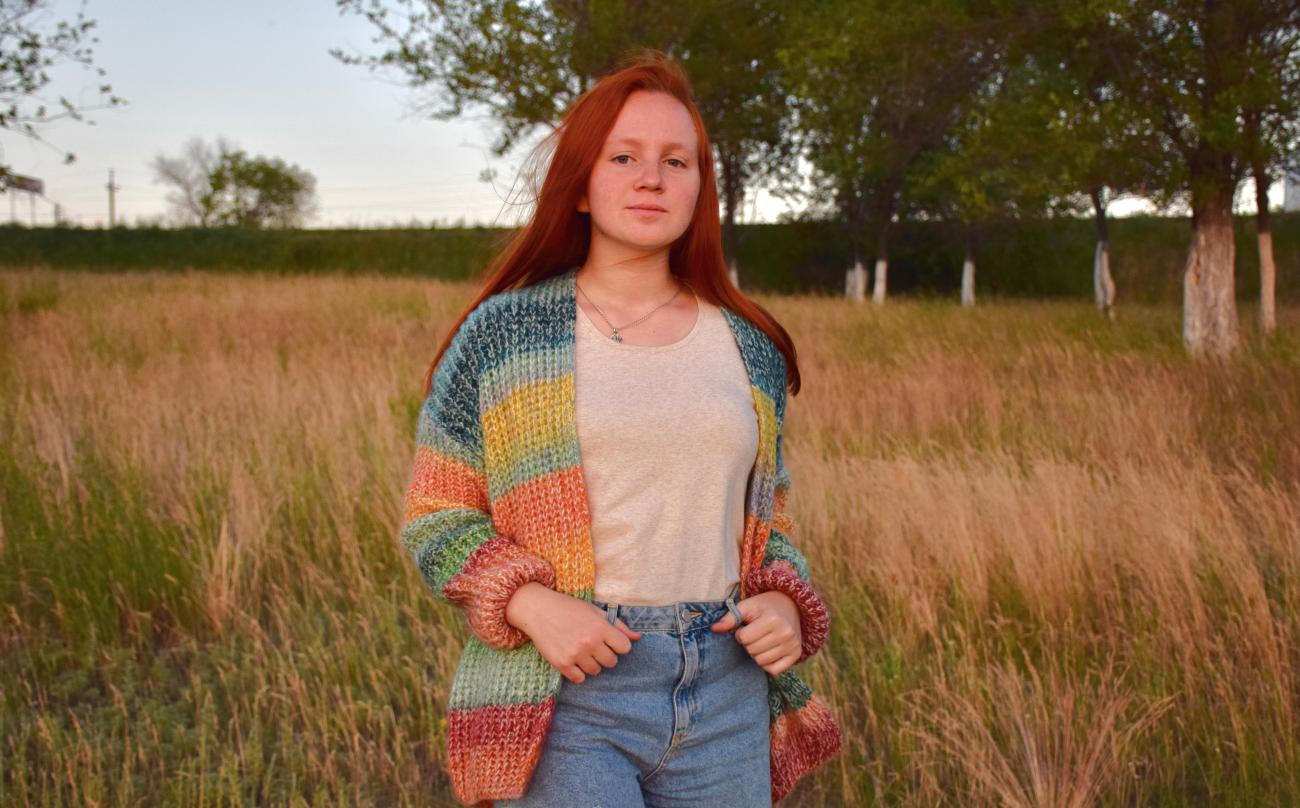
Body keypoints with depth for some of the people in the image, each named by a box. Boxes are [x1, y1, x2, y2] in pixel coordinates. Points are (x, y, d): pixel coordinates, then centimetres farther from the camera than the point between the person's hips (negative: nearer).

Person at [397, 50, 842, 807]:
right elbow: (437, 517, 1)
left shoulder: (749, 347, 9)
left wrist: (785, 603, -2)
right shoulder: (501, 334, 0)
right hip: (566, 690, -3)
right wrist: (532, 604, -15)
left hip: (726, 696, 4)